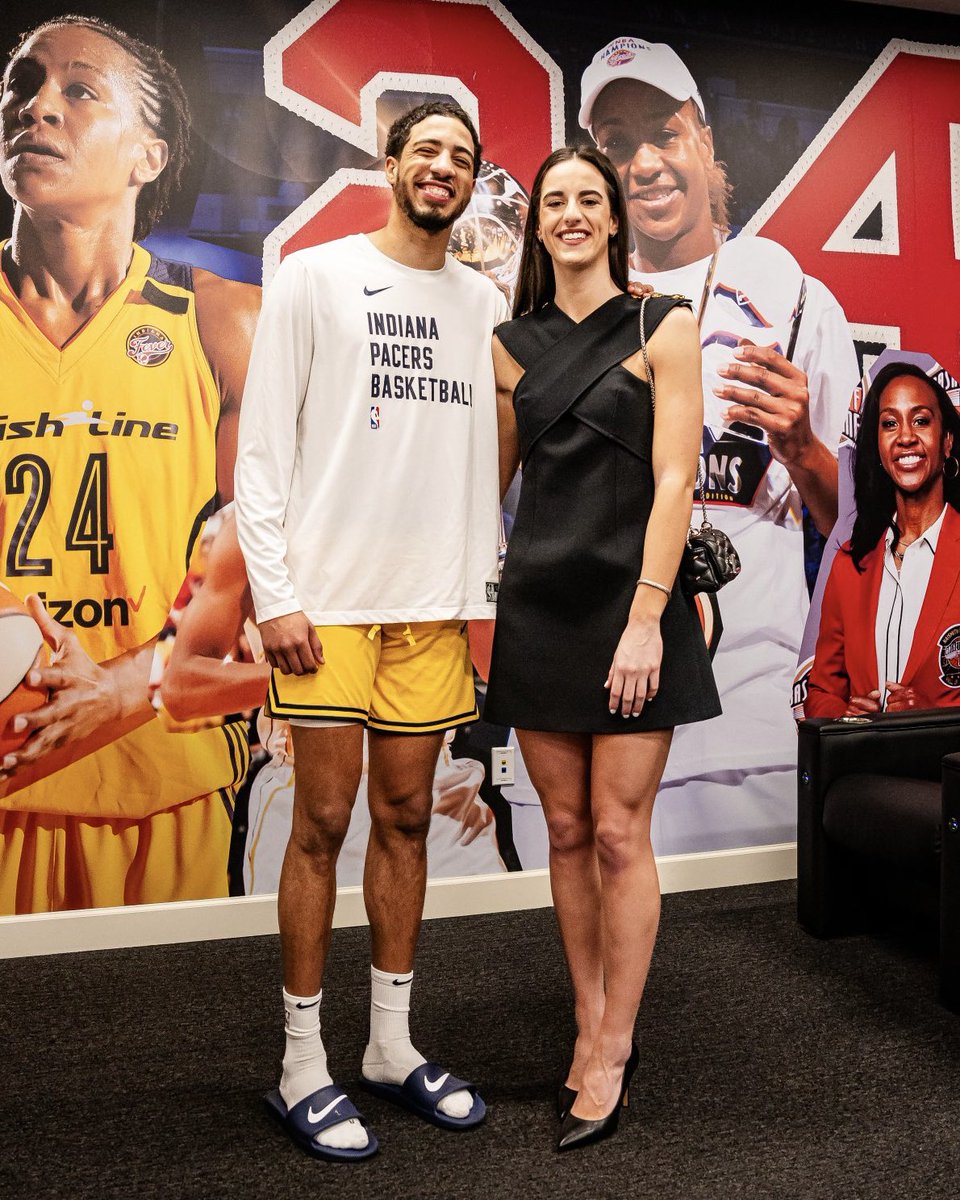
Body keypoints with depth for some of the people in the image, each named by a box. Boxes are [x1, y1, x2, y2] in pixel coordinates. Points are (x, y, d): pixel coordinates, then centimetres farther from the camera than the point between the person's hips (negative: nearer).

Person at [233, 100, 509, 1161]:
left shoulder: (485, 303, 14)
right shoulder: (315, 279, 2)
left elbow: (488, 459, 15)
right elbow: (261, 450, -3)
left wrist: (486, 591, 7)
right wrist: (274, 595, -11)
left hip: (436, 602, 4)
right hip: (329, 595, -4)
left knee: (405, 820, 10)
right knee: (324, 821, 1)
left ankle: (392, 1047, 25)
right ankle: (303, 1065, 16)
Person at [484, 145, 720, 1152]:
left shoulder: (663, 326, -1)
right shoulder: (512, 343, 11)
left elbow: (674, 480, -8)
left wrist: (646, 618, -16)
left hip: (628, 604, -4)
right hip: (538, 605, 4)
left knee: (619, 835, 0)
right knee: (566, 830, 10)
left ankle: (614, 1046, 17)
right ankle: (591, 1023, 26)